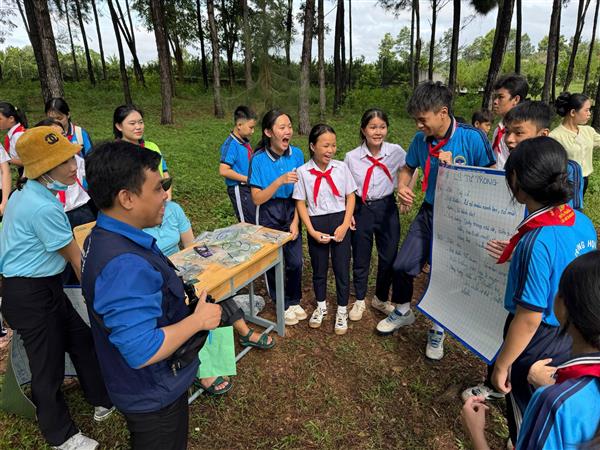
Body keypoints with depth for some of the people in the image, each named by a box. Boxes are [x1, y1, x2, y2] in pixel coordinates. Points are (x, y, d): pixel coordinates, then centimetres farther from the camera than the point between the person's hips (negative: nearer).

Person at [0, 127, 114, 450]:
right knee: (48, 366, 9)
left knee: (80, 339, 18)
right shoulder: (43, 208, -28)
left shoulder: (28, 192, 2)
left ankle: (103, 401, 36)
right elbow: (76, 259, -18)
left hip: (45, 286, 9)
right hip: (30, 296, -9)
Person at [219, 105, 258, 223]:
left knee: (257, 223, 16)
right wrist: (247, 179, -18)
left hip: (248, 187, 9)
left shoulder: (245, 142, 7)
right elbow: (224, 171, -23)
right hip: (239, 189, -9)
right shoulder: (231, 144, -17)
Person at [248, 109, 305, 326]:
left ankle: (294, 301, 32)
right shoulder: (259, 159, -14)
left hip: (291, 211, 2)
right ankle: (283, 304, 32)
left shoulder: (296, 154, -6)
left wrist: (295, 221, -6)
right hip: (269, 214, -2)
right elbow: (257, 199, -15)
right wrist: (280, 181, -28)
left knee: (295, 261, 6)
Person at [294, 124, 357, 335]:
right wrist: (312, 231, -10)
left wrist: (344, 225, -9)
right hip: (316, 224, 0)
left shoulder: (341, 167, -3)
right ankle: (321, 306, 39)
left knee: (342, 268, 7)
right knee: (319, 268, 15)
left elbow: (350, 197, 1)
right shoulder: (302, 171, -7)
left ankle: (342, 311, 28)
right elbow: (301, 203, -4)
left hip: (340, 222, 0)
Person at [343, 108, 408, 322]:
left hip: (387, 208, 1)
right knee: (360, 258, 10)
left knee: (389, 256, 9)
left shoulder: (396, 152, -8)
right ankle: (359, 301, 32)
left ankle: (381, 299, 34)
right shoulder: (351, 157, -7)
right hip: (361, 209, 0)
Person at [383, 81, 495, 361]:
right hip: (429, 212, 4)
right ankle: (403, 311, 32)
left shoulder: (472, 138, -18)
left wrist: (453, 169, -24)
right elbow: (408, 168, 12)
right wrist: (402, 186, -10)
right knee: (402, 265, 2)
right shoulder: (420, 139, -5)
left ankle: (438, 329, 32)